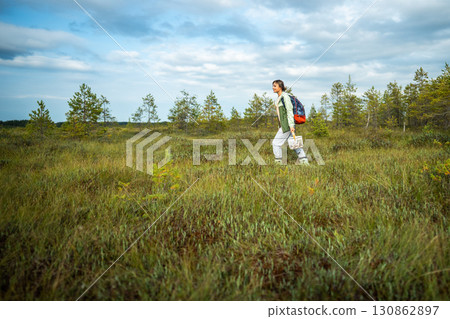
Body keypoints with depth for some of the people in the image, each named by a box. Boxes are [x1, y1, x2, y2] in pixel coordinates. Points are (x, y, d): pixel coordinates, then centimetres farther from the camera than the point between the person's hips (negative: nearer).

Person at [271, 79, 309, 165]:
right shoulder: (279, 98, 15)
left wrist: (291, 125, -24)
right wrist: (280, 126, 22)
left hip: (287, 125, -9)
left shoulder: (285, 96, -12)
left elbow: (290, 111, -18)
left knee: (276, 143, -7)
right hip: (283, 124, 9)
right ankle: (304, 161, 17)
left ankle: (278, 162, 2)